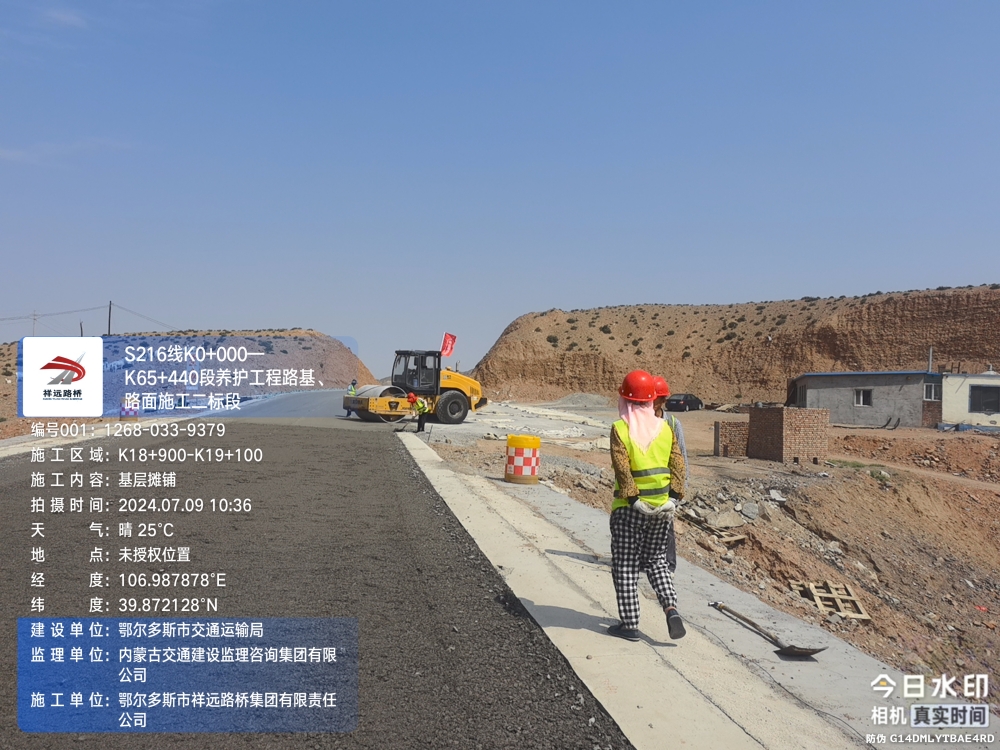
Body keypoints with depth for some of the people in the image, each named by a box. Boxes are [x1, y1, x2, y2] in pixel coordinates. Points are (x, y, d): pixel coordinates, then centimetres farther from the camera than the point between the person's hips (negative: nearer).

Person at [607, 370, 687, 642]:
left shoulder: (620, 428, -9)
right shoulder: (664, 427, 4)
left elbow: (622, 468, -18)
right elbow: (678, 464, 0)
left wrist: (633, 498, -15)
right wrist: (673, 496, -2)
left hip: (629, 508, -4)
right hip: (662, 507, 5)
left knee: (625, 566, 7)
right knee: (656, 560, 19)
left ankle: (630, 624, 10)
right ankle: (671, 608, 1)